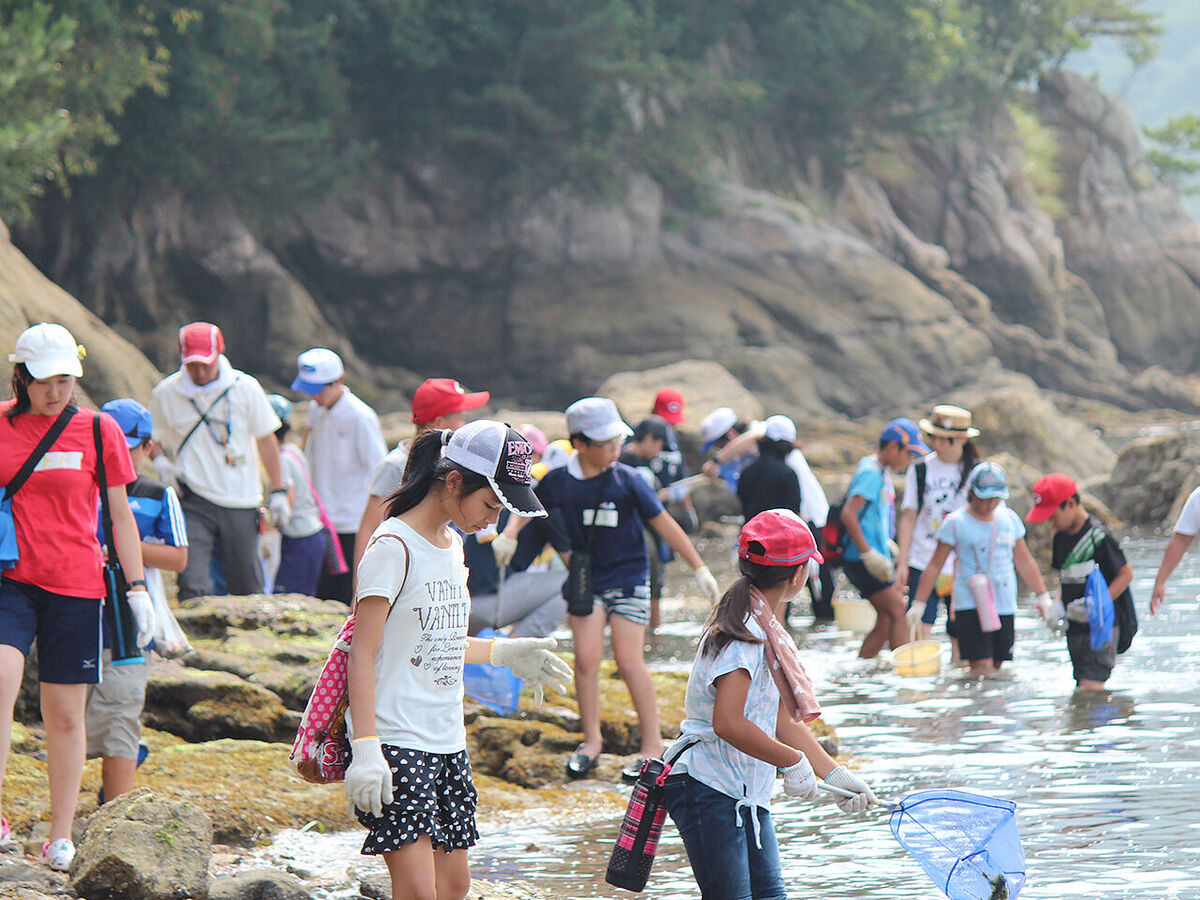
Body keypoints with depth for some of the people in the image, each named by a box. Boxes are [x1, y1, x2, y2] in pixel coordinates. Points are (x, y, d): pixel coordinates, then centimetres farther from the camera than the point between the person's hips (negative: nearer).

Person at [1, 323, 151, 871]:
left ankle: (60, 837, 15)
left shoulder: (99, 430, 4)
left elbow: (120, 517, 10)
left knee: (65, 713, 4)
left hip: (76, 585, 1)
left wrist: (138, 588, 6)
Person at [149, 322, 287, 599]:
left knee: (247, 589, 5)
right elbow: (154, 438, 17)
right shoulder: (165, 393, 1)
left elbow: (266, 440, 9)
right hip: (192, 503, -1)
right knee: (193, 588, -15)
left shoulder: (245, 388, 0)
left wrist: (278, 491, 7)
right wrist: (160, 460, -5)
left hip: (240, 503, 1)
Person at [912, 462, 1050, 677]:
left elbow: (1024, 562, 21)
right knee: (983, 668, -15)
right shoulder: (956, 523, -2)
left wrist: (1043, 596, 22)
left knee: (996, 667, 3)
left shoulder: (1010, 519, 11)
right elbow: (935, 566, 2)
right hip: (970, 604, -5)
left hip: (1004, 605, 5)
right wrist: (918, 604, -1)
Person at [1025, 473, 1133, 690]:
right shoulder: (1061, 538, 10)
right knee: (1082, 689, 8)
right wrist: (1059, 606, 3)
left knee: (1091, 685, -18)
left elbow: (1126, 574, -11)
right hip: (1075, 629, 8)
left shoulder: (1098, 537, -14)